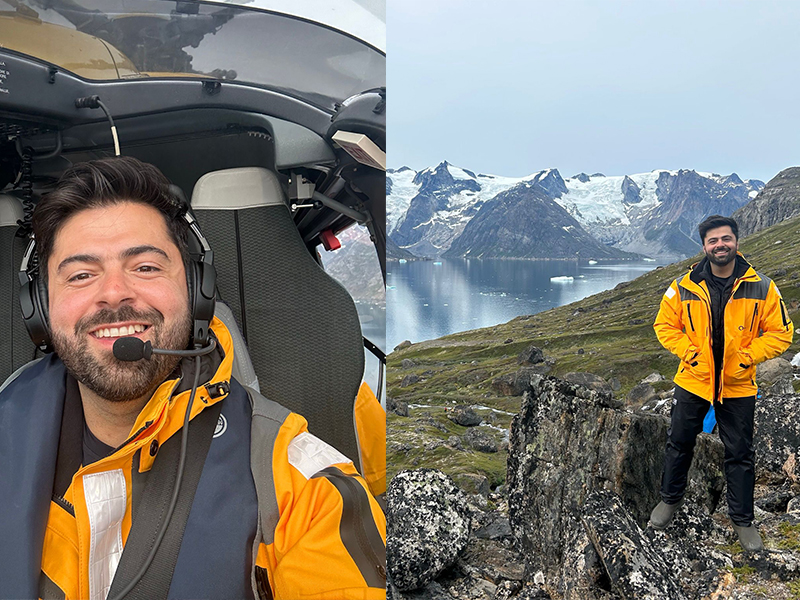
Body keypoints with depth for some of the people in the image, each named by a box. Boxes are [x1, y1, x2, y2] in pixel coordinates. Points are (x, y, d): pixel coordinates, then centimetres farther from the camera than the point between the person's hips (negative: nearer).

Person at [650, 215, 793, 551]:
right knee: (679, 445, 15)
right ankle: (671, 499, 37)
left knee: (740, 456, 11)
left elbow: (780, 333, -4)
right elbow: (665, 325, 2)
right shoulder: (684, 287, -8)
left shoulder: (761, 287, -9)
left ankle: (742, 519, 29)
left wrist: (746, 357, -16)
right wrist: (689, 352, -12)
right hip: (692, 382, 1)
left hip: (738, 387, 0)